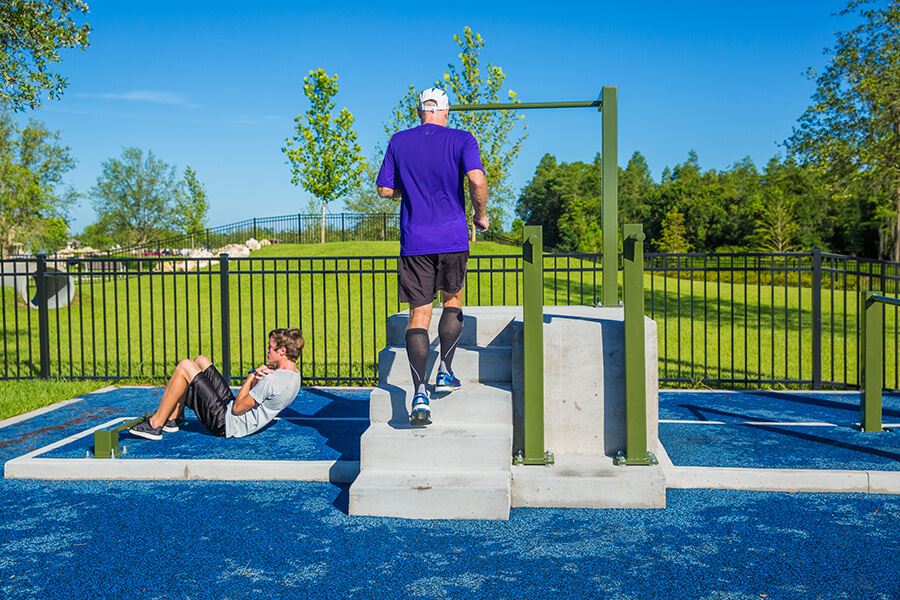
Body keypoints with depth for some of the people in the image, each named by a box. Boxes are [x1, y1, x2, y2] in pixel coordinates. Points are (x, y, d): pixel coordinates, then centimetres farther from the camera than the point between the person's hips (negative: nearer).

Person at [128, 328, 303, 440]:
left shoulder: (272, 381, -27)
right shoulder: (294, 375, 3)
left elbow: (238, 408, -19)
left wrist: (252, 376, -10)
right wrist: (255, 375, -8)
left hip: (225, 423, -10)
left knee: (185, 367, -9)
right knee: (201, 361, 16)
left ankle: (154, 426, 0)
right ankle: (171, 420, 19)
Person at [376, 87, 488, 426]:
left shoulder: (399, 142, 8)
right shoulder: (461, 140, 0)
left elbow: (384, 190, 9)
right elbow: (476, 180, -16)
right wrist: (481, 215, 0)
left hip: (414, 241, 1)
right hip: (453, 237, -1)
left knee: (419, 313, 0)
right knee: (453, 300, 21)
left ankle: (420, 394, -11)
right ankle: (445, 373, 19)